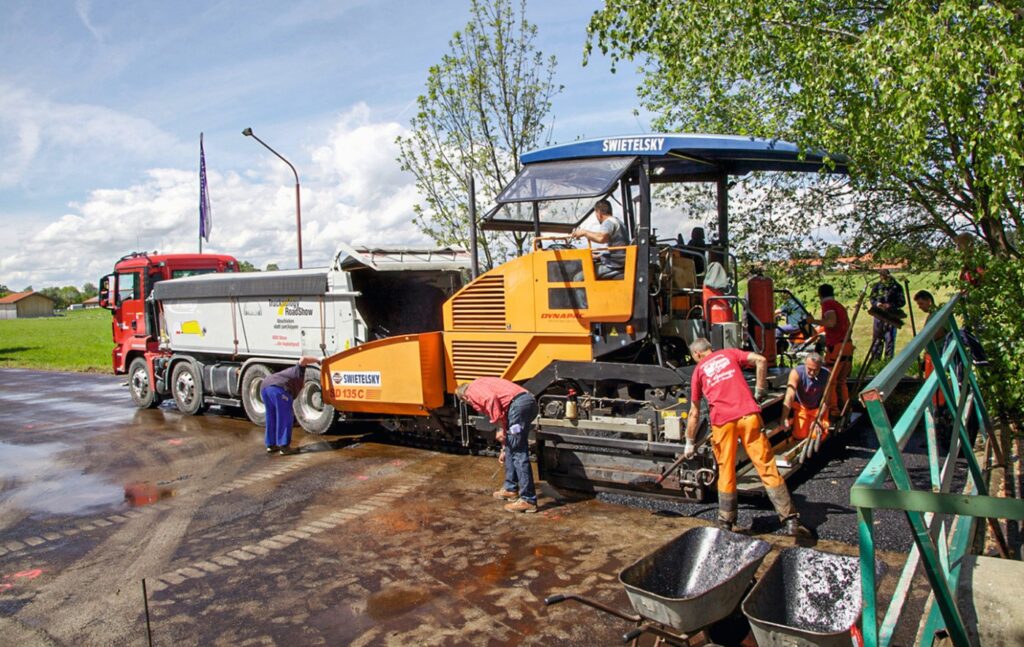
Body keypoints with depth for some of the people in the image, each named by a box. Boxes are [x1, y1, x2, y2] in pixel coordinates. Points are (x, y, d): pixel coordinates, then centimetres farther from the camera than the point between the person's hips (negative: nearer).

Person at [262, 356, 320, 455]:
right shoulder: (298, 371, 18)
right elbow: (303, 359, -2)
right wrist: (316, 360, 9)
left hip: (264, 387, 9)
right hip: (278, 388, -9)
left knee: (271, 418, 21)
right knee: (285, 418, -1)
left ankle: (271, 445, 27)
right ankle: (284, 447, -3)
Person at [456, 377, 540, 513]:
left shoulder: (473, 389, 8)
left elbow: (491, 399, -15)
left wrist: (500, 429, -10)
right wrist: (504, 449, 45)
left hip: (519, 404, -9)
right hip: (528, 401, 10)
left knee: (518, 453, -4)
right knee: (512, 448, 22)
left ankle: (528, 500, -1)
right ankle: (510, 488, 33)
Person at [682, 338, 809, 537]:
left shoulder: (698, 370, 20)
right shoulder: (729, 353, 21)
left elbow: (694, 413, 22)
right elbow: (760, 360, 2)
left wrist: (689, 443, 30)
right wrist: (760, 390, 13)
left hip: (722, 421, 0)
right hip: (748, 415, 0)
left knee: (726, 473, 12)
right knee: (767, 467, 3)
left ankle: (726, 524, 19)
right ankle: (791, 521, 2)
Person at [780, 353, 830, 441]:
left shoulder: (827, 375, -24)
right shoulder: (796, 372, -29)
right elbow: (789, 397, -38)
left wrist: (819, 420, -19)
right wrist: (785, 418, -47)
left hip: (818, 408, 1)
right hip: (801, 406, -1)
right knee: (799, 436, -13)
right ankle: (794, 421, 21)